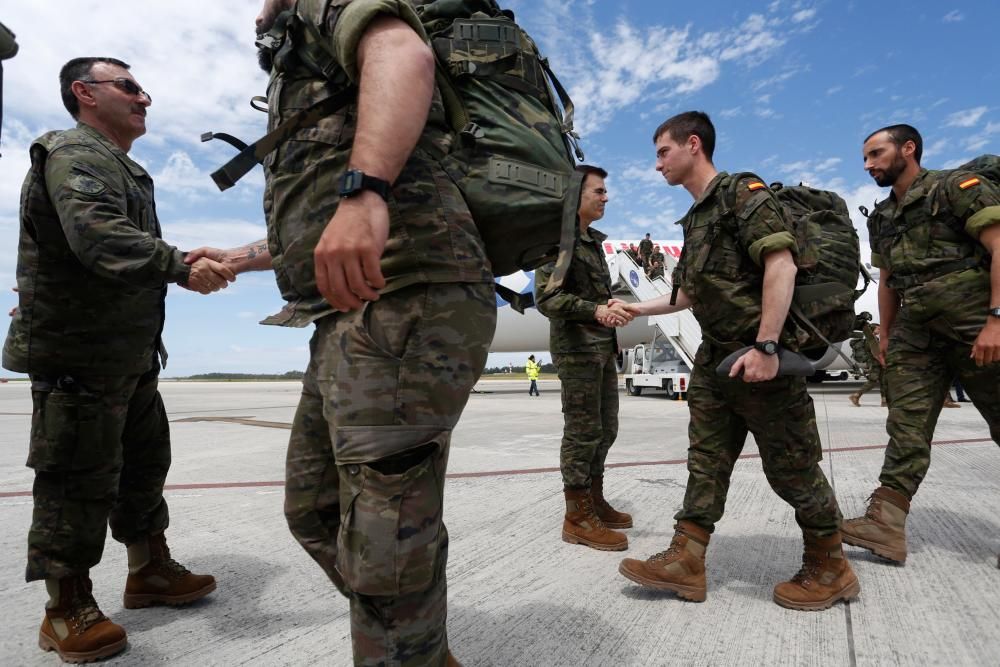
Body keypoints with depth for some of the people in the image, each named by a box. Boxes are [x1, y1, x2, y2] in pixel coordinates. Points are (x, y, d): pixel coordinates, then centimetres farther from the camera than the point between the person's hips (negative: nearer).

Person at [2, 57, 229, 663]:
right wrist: (181, 267, -37)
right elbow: (98, 237, -29)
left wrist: (196, 264, 10)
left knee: (145, 462, 16)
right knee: (81, 477, -2)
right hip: (79, 355, -10)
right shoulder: (74, 154, -10)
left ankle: (150, 571, 31)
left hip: (131, 356, 10)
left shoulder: (123, 168, 22)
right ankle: (67, 610, 13)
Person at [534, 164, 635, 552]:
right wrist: (595, 310, -28)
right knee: (583, 430, -5)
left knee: (605, 429, 14)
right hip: (576, 346, -9)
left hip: (603, 346, 9)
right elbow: (546, 297, -19)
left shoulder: (593, 240, 19)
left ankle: (595, 502, 27)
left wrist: (612, 308, 8)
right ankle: (577, 517, 5)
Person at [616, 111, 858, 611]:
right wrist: (638, 309, 29)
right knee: (705, 461, 7)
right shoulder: (695, 219, 19)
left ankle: (830, 568, 21)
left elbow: (781, 265, -19)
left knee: (791, 467, 2)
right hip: (715, 358, 9)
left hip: (761, 356, -9)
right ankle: (686, 561, 12)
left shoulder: (742, 193, -7)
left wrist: (765, 346, -26)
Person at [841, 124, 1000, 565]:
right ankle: (886, 524, -4)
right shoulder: (880, 218, 17)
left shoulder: (958, 187, -3)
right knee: (906, 432, -2)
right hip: (914, 336, 6)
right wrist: (886, 334, 17)